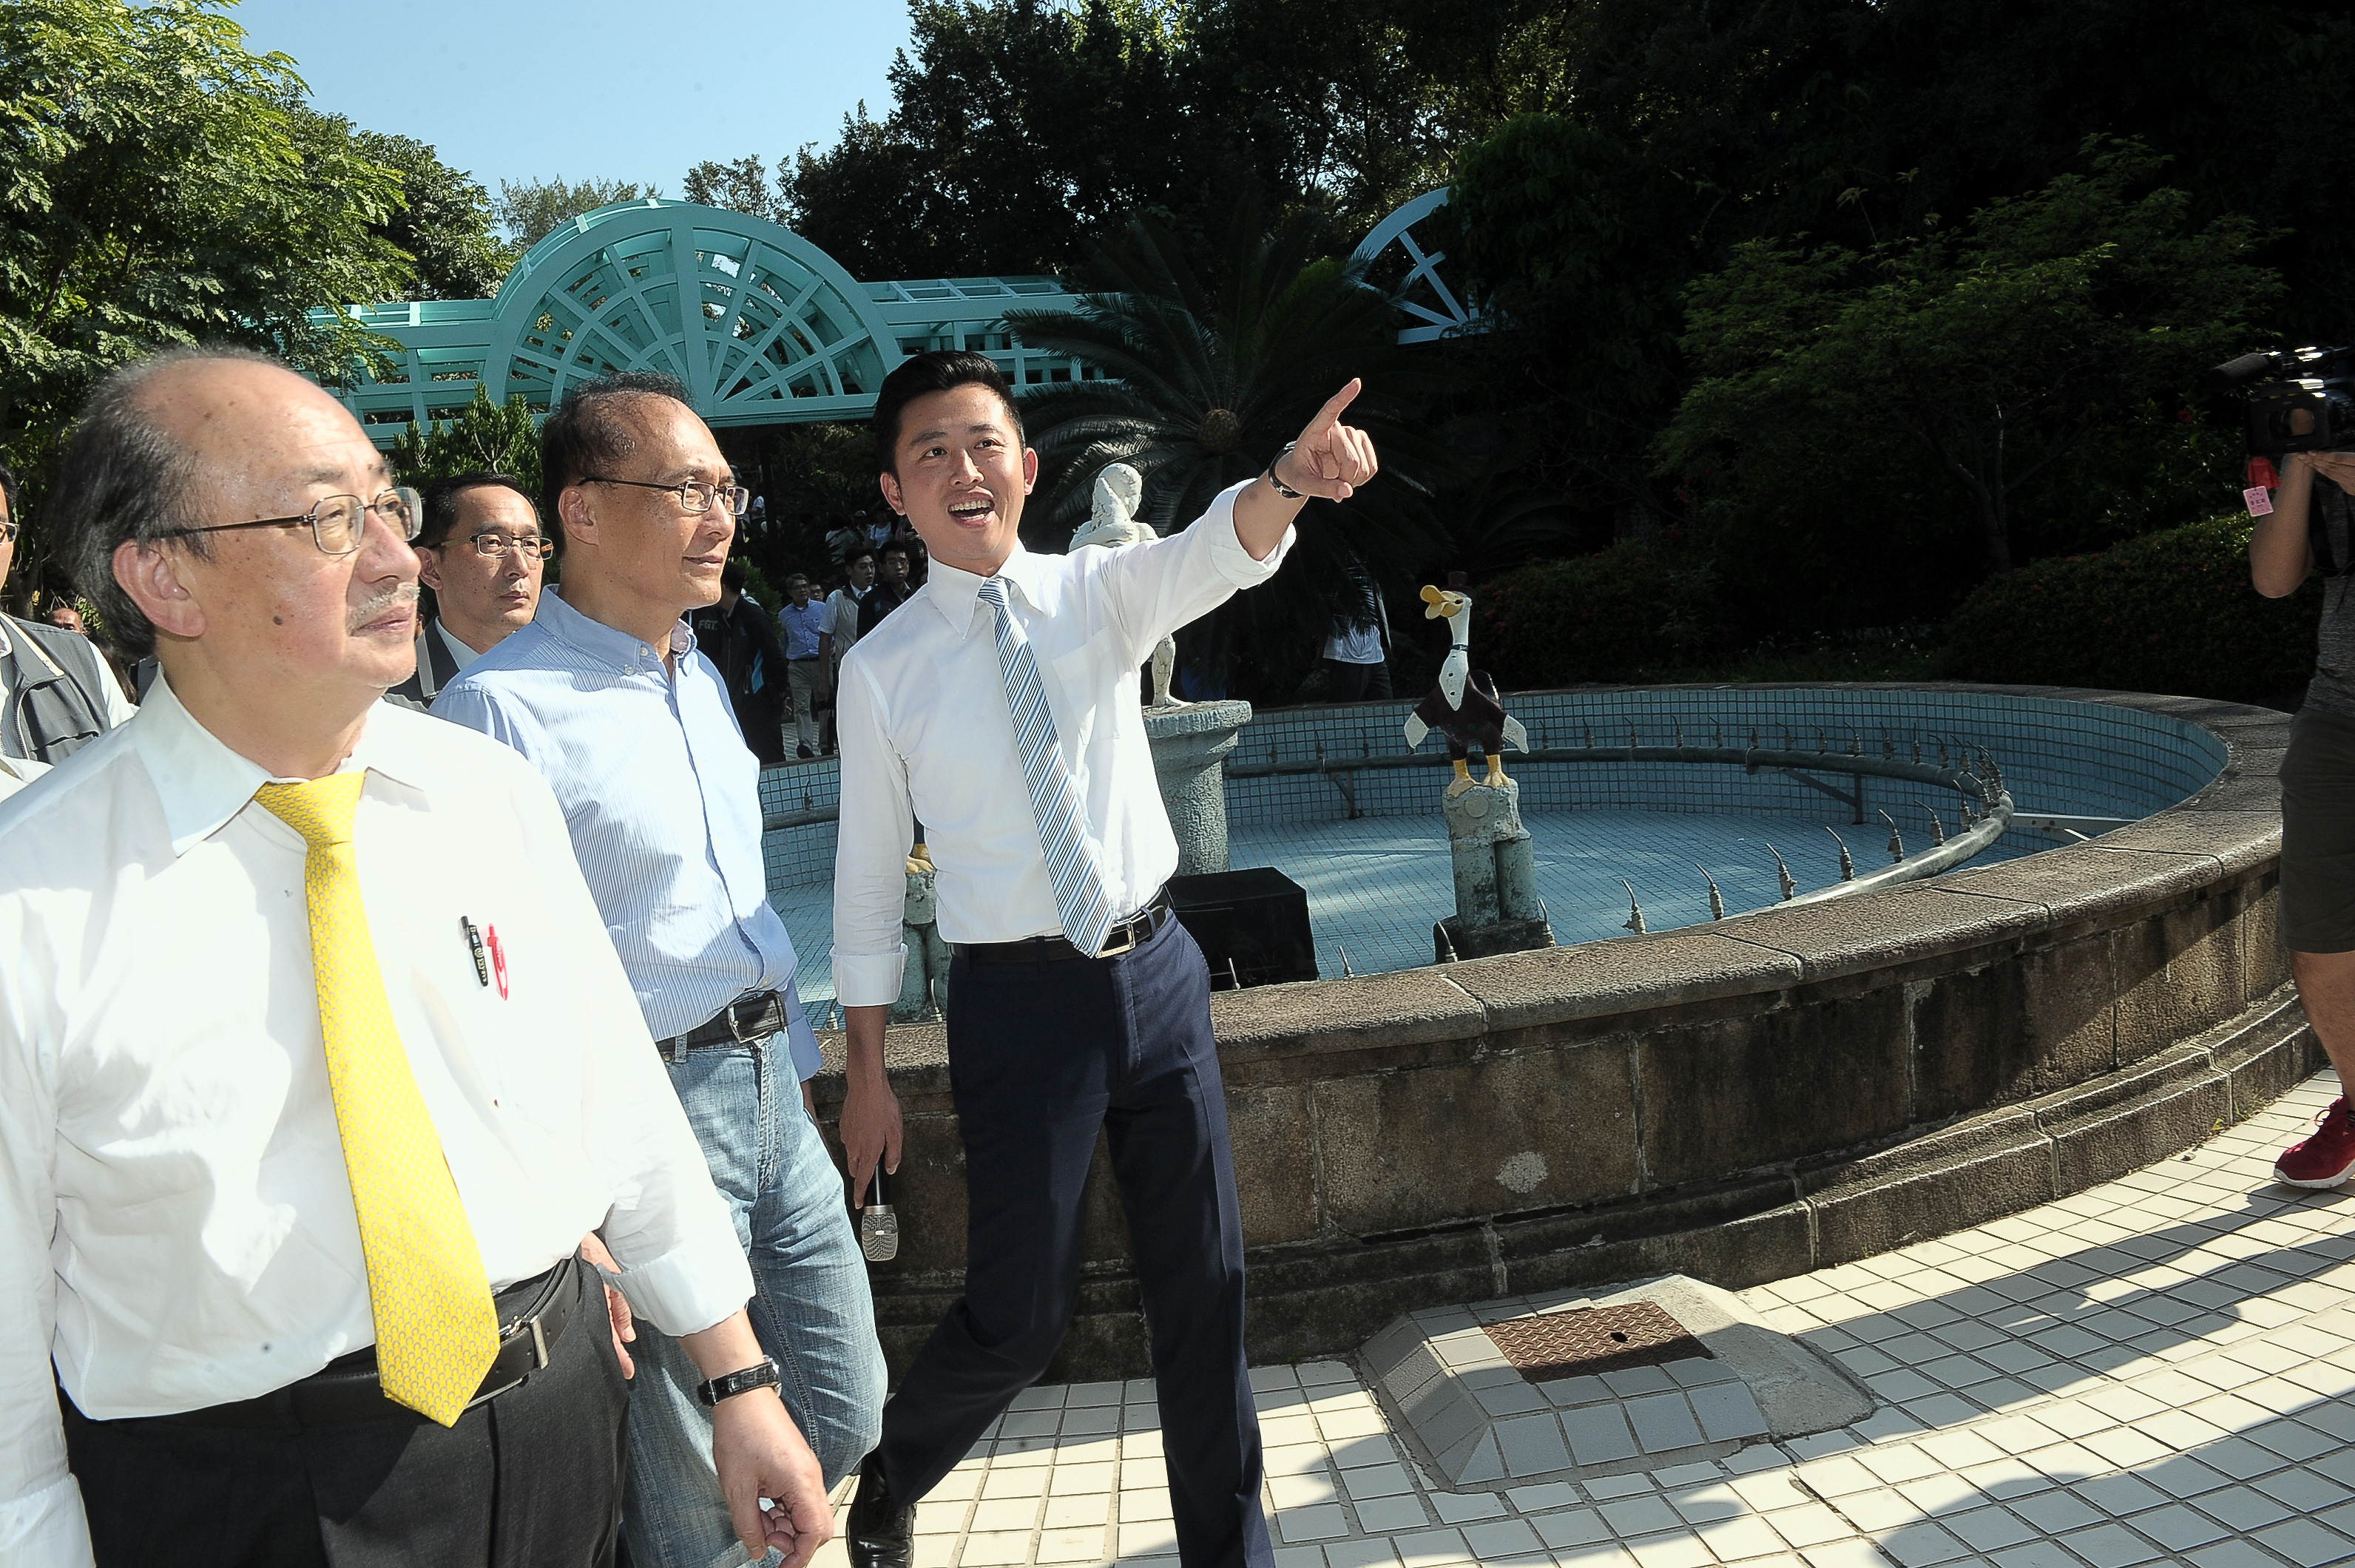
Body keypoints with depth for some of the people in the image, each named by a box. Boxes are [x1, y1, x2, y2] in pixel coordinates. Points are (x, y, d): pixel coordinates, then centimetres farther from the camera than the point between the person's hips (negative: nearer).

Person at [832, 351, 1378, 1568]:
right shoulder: (883, 669, -5)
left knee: (1203, 1282, 11)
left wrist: (1291, 478, -44)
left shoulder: (1098, 592, 0)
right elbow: (869, 876, 0)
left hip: (1157, 968, 3)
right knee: (1022, 1310, 5)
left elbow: (1216, 554, -20)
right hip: (1018, 999, -2)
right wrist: (867, 1071, 1)